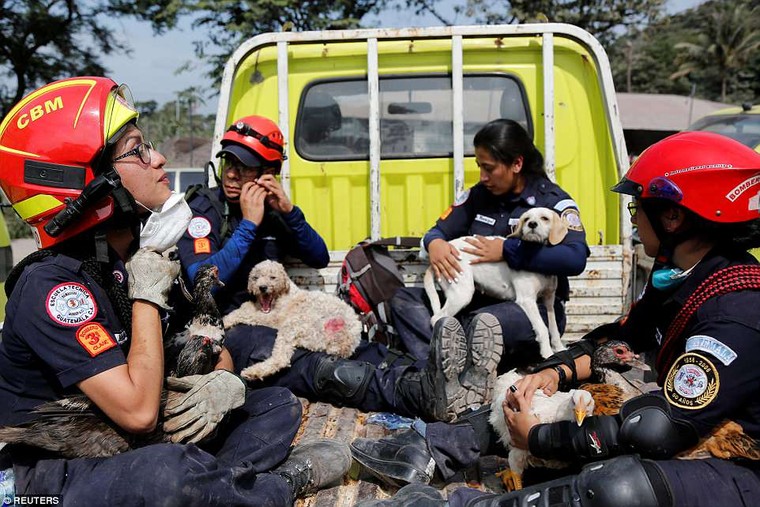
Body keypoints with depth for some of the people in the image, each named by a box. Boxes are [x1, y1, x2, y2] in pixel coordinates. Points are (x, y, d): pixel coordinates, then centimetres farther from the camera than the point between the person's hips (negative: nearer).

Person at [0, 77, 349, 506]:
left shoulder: (146, 257, 0)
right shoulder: (51, 287, -24)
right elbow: (138, 413, -30)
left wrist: (225, 382, -14)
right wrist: (147, 297, -22)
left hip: (147, 440, 8)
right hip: (67, 471, -7)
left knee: (279, 404, 6)